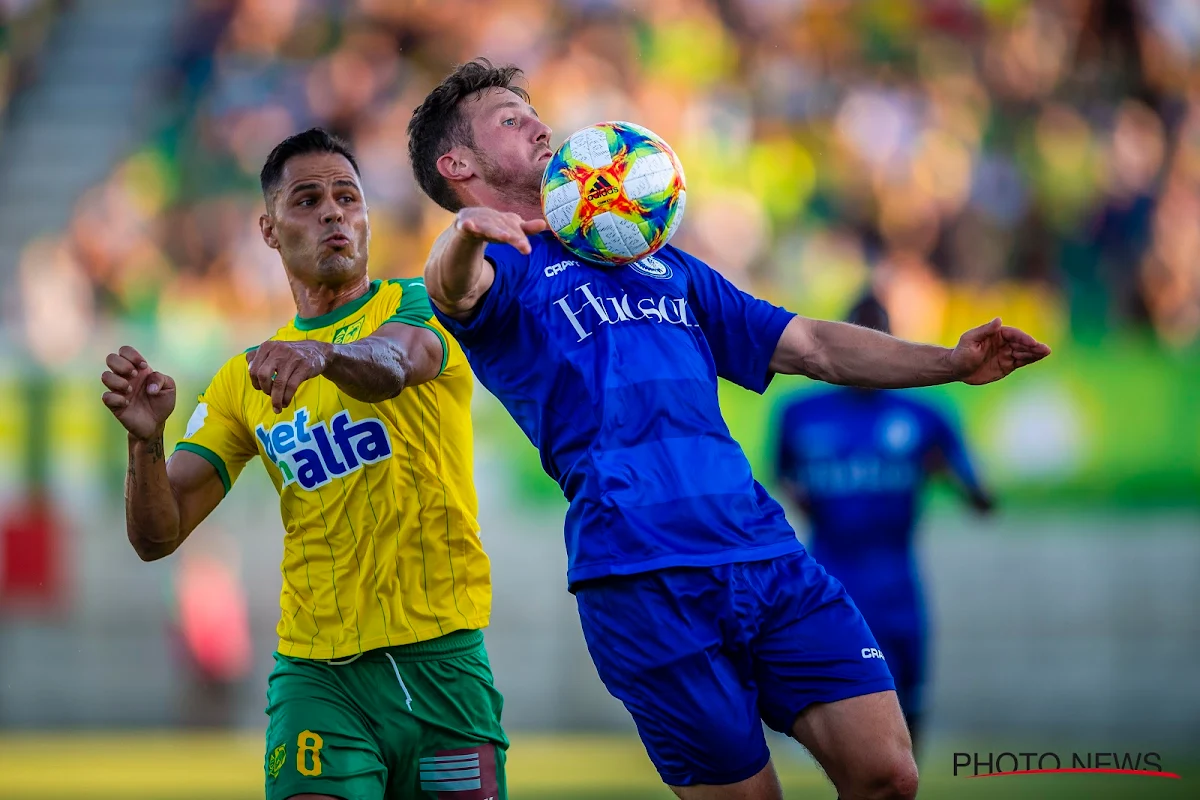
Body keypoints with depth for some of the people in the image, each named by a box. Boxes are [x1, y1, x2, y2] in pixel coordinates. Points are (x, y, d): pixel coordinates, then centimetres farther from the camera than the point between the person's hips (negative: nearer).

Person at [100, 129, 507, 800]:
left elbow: (391, 363, -21)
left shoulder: (420, 305, 4)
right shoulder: (243, 382, 13)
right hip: (316, 669, 1)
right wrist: (147, 440, -13)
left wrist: (324, 354, -44)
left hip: (441, 656, -1)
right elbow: (158, 535, 7)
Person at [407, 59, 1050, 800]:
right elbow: (456, 289, -17)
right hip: (643, 576, -5)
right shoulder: (500, 266, 8)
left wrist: (953, 362, 17)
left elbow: (808, 346, 29)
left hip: (768, 550, 5)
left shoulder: (660, 263, 29)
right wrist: (468, 232, -41)